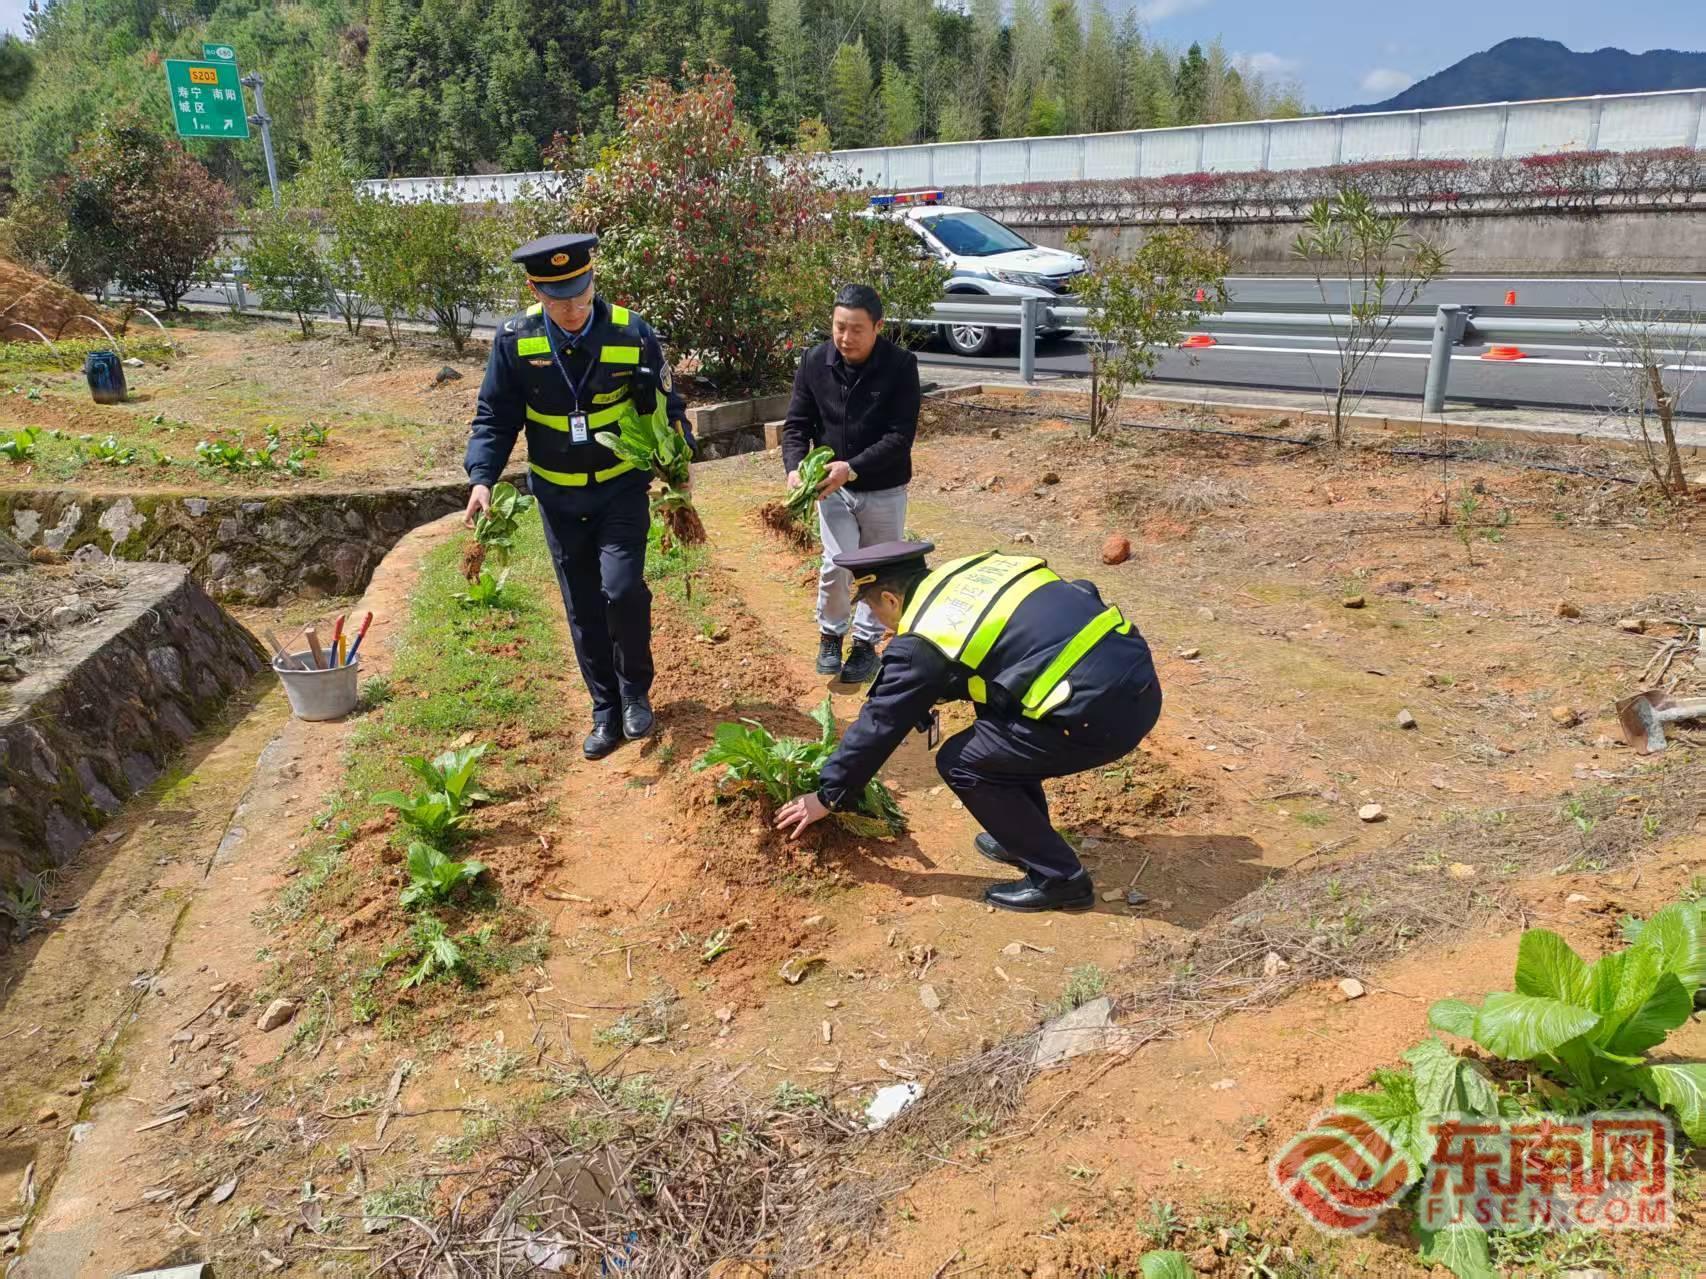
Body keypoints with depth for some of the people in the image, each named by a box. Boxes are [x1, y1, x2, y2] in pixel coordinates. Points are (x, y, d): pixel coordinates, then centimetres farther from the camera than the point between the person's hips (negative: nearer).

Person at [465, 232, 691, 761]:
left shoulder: (632, 334, -12)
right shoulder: (514, 340, -9)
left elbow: (667, 407, 0)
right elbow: (495, 417, 0)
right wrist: (482, 478, -14)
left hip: (622, 488, -2)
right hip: (558, 495, 2)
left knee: (622, 590, -17)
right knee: (583, 609, 8)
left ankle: (636, 692, 10)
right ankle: (606, 711, 24)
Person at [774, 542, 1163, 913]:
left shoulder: (920, 644, -5)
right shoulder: (974, 568, 15)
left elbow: (877, 727, 4)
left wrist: (827, 797, 19)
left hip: (1099, 713, -9)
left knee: (960, 763, 6)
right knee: (998, 733, 25)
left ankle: (1058, 877, 11)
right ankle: (1028, 838, 34)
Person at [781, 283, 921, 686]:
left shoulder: (900, 366, -16)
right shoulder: (814, 362, -8)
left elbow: (900, 436, -20)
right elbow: (797, 424, -3)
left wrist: (852, 468, -31)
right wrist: (795, 466, -23)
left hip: (884, 490, -1)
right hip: (832, 488, 1)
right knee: (836, 565, -5)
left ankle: (866, 643, 29)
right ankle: (830, 634, 20)